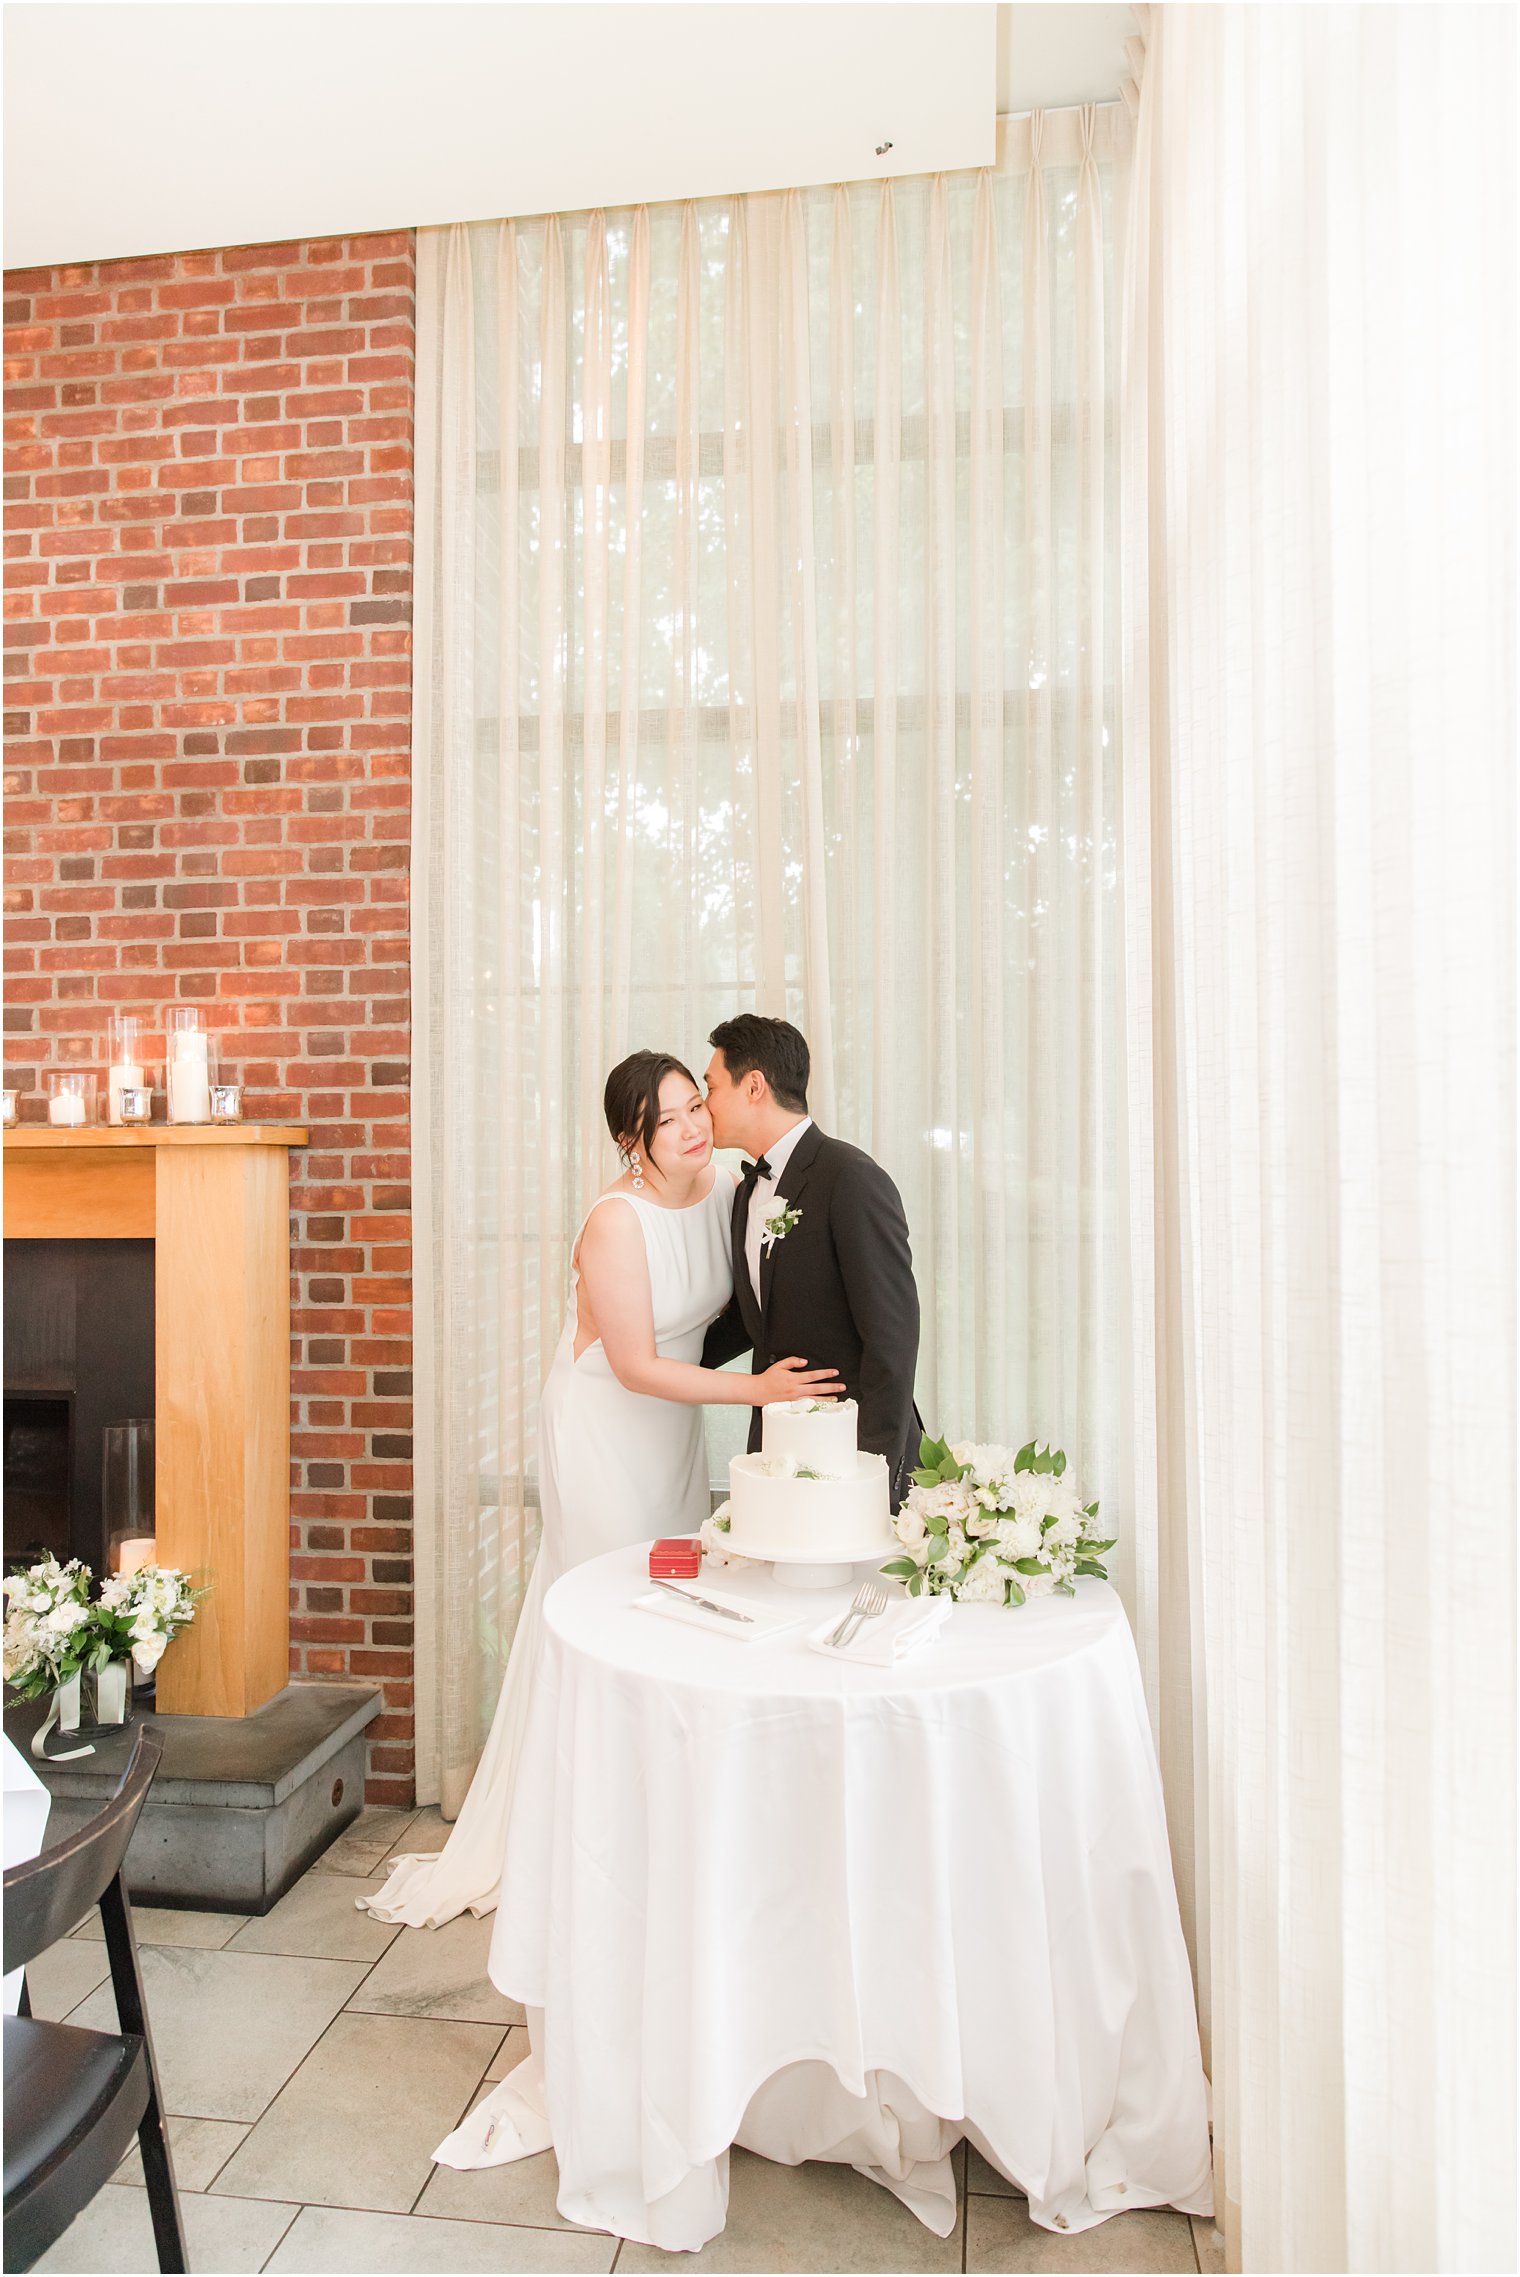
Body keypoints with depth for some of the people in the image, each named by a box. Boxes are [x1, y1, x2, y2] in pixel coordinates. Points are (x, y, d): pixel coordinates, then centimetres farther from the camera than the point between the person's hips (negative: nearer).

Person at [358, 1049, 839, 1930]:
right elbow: (637, 1367, -24)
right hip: (604, 1427, -6)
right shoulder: (616, 1223, -27)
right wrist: (754, 1388, -26)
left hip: (676, 1423, 7)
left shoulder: (727, 1186, -8)